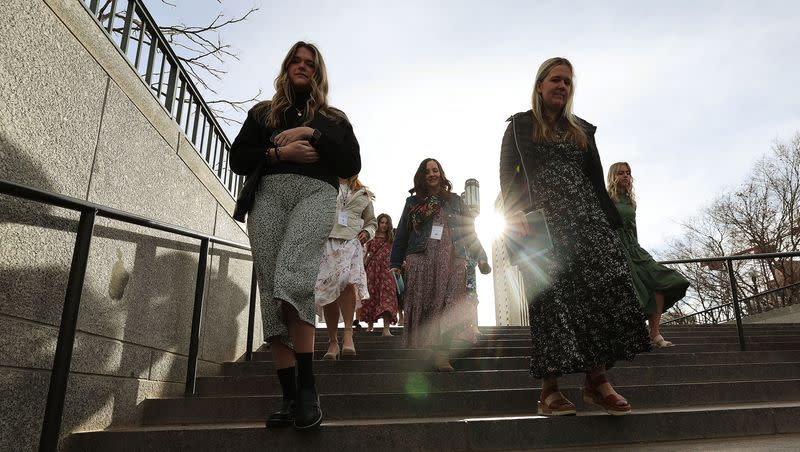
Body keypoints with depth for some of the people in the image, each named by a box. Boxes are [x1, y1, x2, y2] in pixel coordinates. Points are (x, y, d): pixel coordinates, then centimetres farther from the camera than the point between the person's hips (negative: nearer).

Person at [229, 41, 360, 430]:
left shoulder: (334, 119, 25)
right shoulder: (262, 113, 27)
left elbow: (352, 165, 10)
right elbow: (238, 159, 14)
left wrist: (311, 134, 0)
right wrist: (280, 152, -3)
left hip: (315, 192, -2)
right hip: (268, 194, 3)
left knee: (292, 275, -29)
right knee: (271, 291, -11)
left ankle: (307, 385, -25)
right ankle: (290, 396, -10)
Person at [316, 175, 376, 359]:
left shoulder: (362, 195, 23)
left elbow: (371, 221, 29)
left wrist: (366, 232, 8)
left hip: (351, 243, 0)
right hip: (326, 242, 0)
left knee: (347, 282, -28)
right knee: (328, 293, -1)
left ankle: (348, 333, -25)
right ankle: (332, 341, 10)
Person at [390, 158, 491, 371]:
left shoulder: (454, 201, 17)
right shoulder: (413, 202, 15)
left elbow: (469, 231, 16)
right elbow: (401, 234, 13)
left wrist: (481, 257, 8)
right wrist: (395, 264, 8)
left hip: (452, 260, 0)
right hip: (421, 260, 0)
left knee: (450, 306, -9)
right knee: (423, 304, -5)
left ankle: (442, 354, -8)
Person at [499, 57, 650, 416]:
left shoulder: (582, 130, 23)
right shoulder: (520, 125, 13)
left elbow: (597, 181, 19)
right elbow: (507, 174, 1)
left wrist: (610, 219, 8)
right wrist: (515, 213, -15)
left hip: (585, 217, 4)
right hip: (540, 220, -3)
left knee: (603, 287, -13)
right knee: (550, 296, -8)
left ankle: (597, 380, -8)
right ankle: (549, 390, -5)